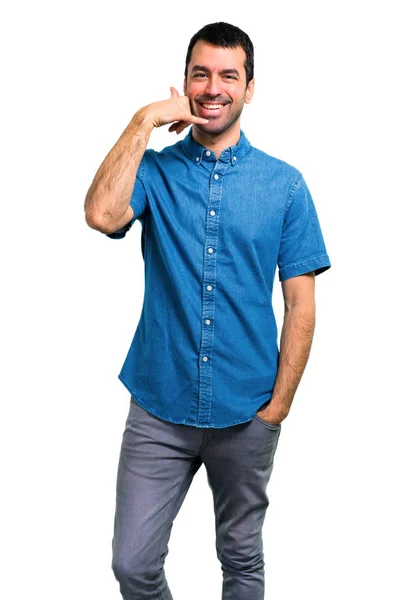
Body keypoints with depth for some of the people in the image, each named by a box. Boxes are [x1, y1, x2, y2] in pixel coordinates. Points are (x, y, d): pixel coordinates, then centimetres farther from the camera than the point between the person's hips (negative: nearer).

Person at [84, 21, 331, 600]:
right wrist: (145, 120, -17)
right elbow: (102, 215, -23)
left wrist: (278, 406, -5)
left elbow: (301, 304, -1)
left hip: (246, 415, 1)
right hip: (159, 408, 0)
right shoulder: (156, 171, 0)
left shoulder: (284, 184, -1)